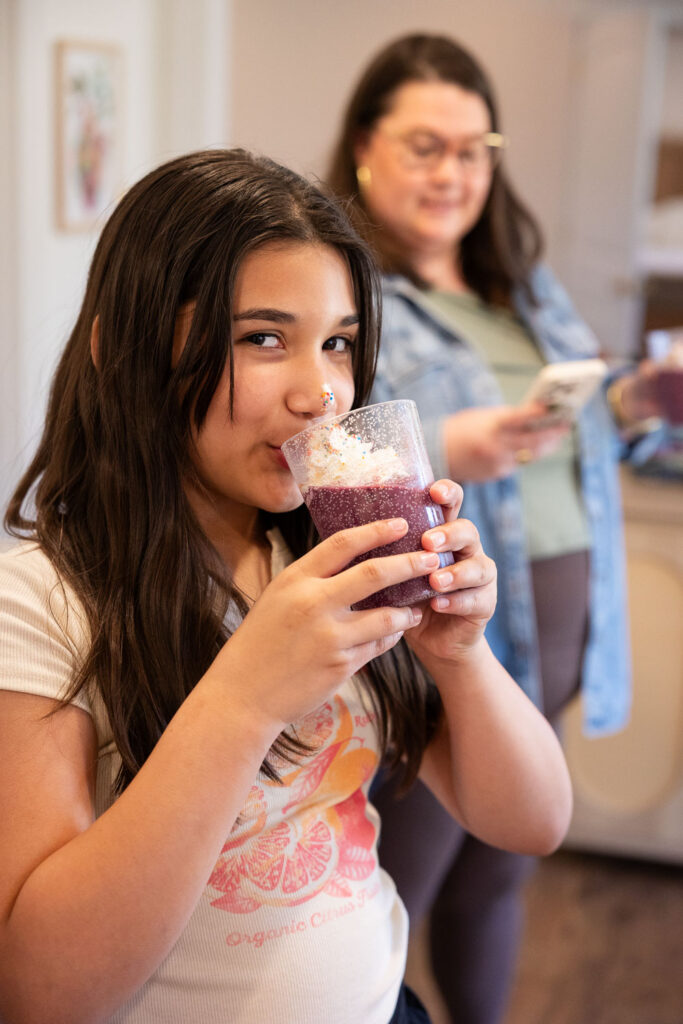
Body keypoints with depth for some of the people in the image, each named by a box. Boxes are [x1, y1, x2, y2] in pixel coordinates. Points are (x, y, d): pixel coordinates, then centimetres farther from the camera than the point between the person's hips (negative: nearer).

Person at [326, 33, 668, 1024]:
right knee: (385, 901, 7)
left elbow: (568, 438, 20)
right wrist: (438, 456, -33)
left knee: (496, 876, 23)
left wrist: (627, 406, 0)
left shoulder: (523, 282, 13)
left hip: (549, 640, 7)